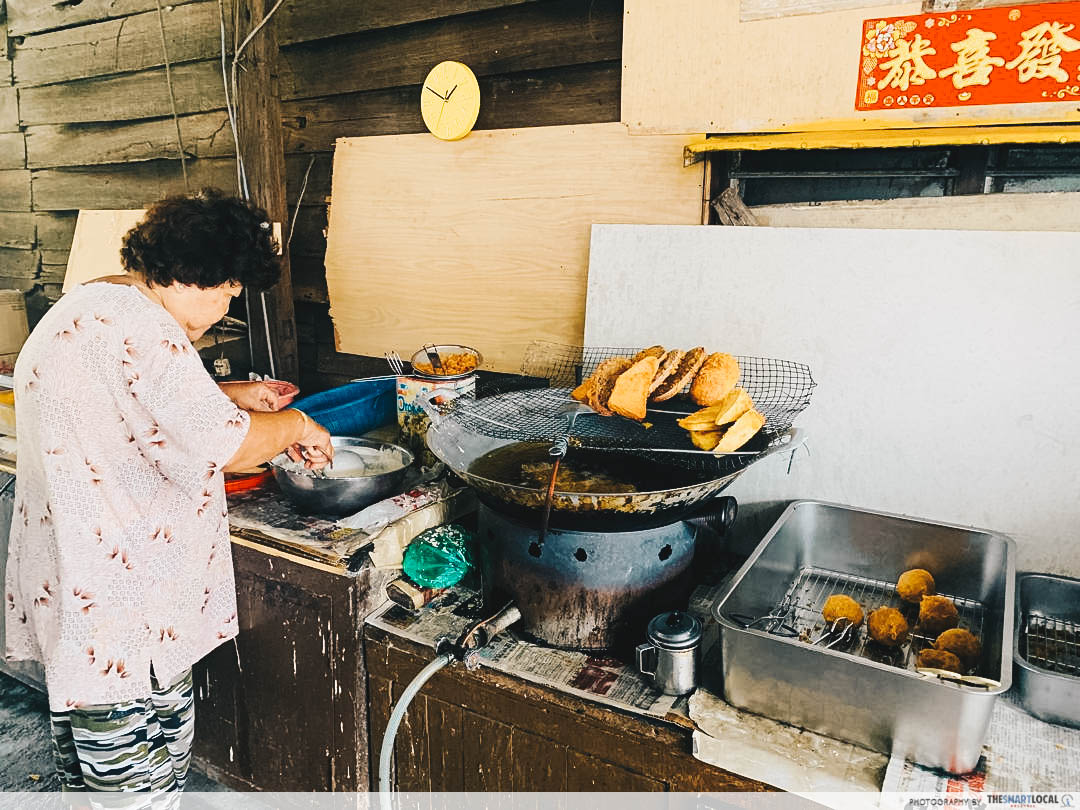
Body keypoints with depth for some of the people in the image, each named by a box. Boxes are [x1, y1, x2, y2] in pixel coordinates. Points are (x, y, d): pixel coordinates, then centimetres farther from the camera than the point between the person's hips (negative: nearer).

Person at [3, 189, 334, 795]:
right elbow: (225, 445, -26)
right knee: (143, 780, 6)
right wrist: (295, 425, -8)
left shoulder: (86, 308, 12)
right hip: (120, 611, -11)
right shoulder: (138, 328, -23)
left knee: (92, 767, 26)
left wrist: (229, 395, 15)